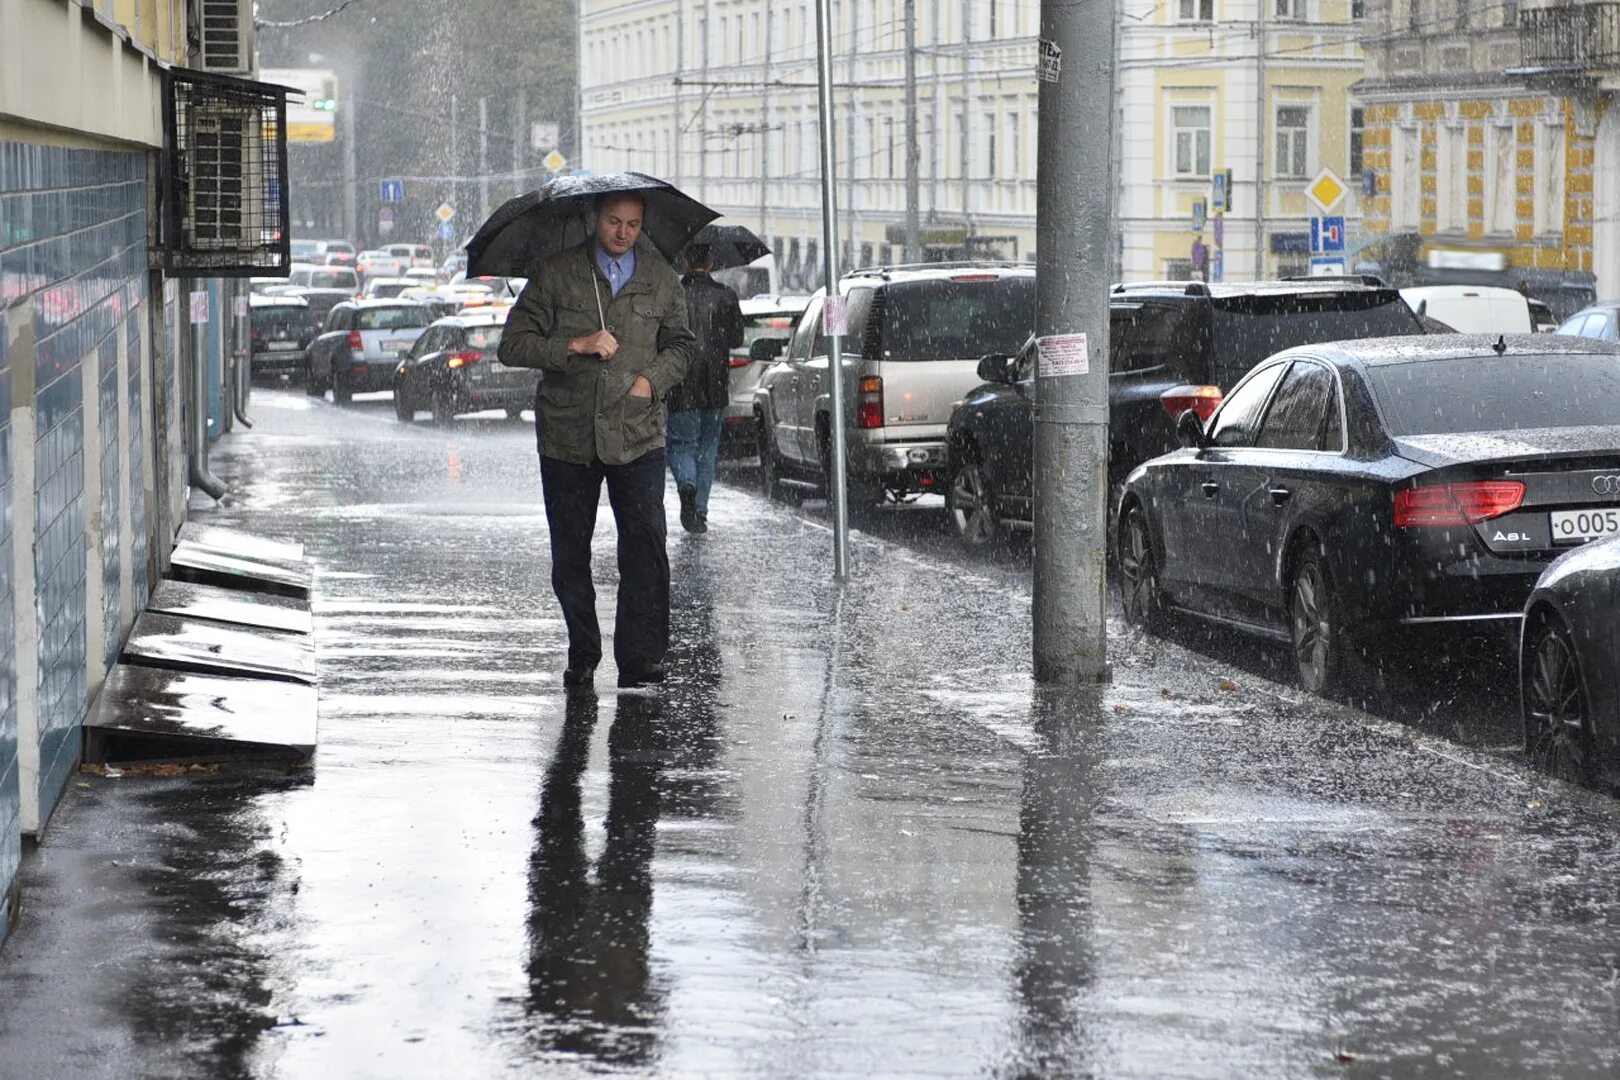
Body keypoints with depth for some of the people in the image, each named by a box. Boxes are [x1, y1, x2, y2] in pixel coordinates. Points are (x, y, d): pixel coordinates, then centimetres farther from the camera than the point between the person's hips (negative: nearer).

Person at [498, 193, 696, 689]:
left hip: (637, 435, 0)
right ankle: (582, 658, 18)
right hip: (567, 437, 0)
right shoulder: (555, 274, 2)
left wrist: (652, 379, 1)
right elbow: (513, 346, -2)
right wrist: (576, 345, -15)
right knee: (570, 554, 5)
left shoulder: (660, 279, 9)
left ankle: (641, 657, -9)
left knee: (646, 545, -12)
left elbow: (680, 344, 21)